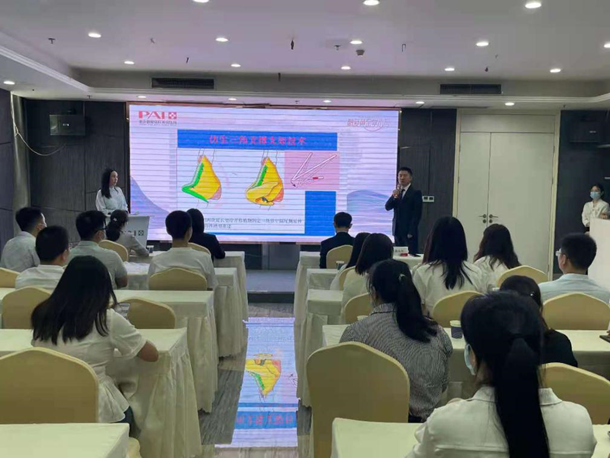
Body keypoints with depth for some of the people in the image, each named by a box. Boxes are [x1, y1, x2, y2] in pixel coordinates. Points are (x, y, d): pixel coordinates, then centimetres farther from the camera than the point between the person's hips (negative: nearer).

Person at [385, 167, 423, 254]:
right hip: (397, 230, 5)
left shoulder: (416, 193, -4)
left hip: (409, 231, -5)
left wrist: (411, 231, -14)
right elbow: (387, 207, 3)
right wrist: (394, 196, -15)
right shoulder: (396, 192, 14)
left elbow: (417, 214, -9)